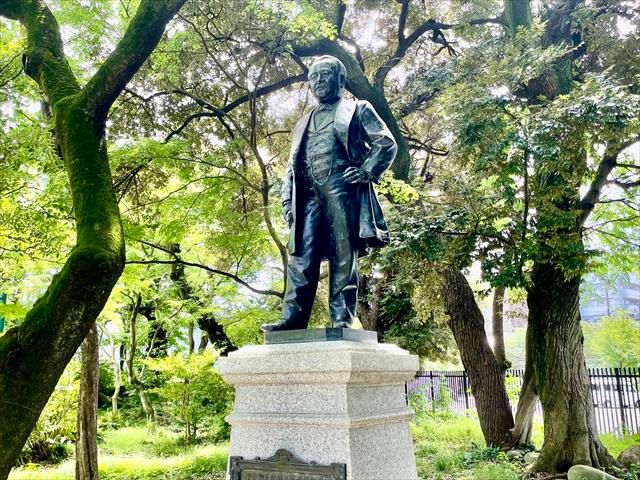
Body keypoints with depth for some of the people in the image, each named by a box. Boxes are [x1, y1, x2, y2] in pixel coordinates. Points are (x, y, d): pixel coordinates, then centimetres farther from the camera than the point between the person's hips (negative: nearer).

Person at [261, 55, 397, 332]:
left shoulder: (357, 110, 18)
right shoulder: (304, 124, 31)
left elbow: (387, 144, 7)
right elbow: (292, 165, 26)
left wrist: (366, 171, -9)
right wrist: (288, 199, 12)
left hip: (342, 188, -4)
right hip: (309, 194, 4)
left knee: (344, 255, -8)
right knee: (302, 257, -7)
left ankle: (342, 320, -9)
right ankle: (293, 318, -11)